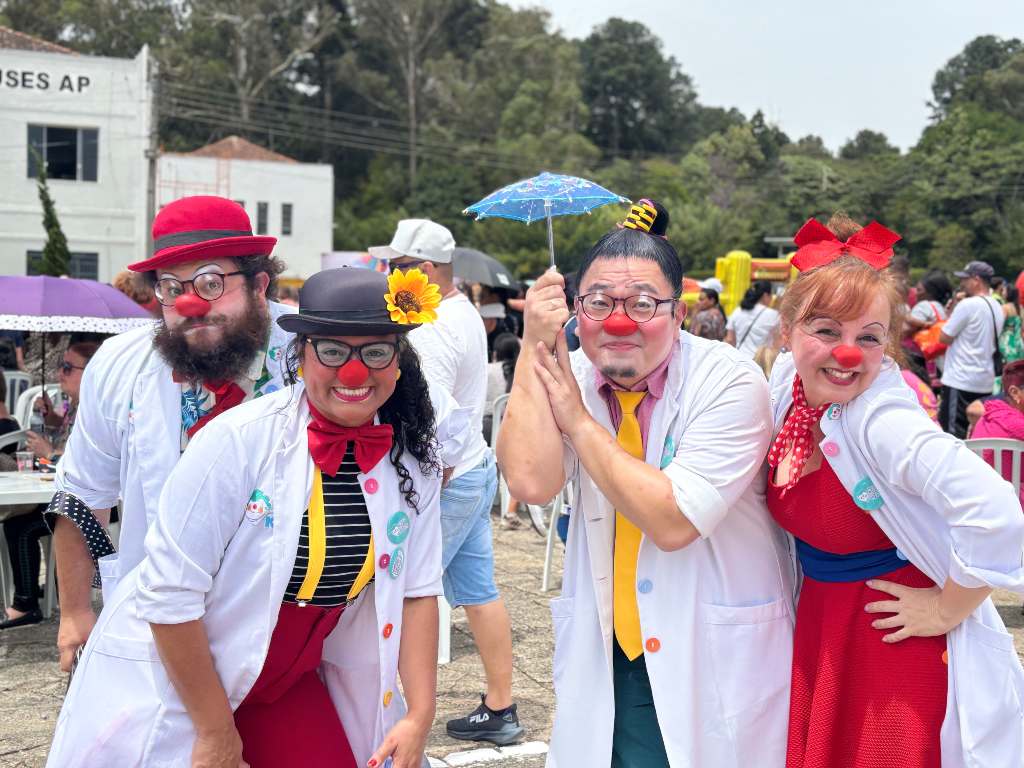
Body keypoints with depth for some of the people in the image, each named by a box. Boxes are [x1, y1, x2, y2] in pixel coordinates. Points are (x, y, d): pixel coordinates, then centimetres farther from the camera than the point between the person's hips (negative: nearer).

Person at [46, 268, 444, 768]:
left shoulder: (412, 462, -7)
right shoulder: (240, 440, -23)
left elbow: (417, 591, 0)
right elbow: (169, 593, -21)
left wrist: (420, 717, -7)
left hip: (290, 683, 4)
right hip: (172, 678, -4)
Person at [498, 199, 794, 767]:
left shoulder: (729, 381, -15)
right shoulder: (569, 375, -2)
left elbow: (673, 522, -25)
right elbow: (530, 482, -20)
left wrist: (579, 420, -19)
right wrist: (534, 348, -17)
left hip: (717, 655, -3)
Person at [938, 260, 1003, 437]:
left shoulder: (968, 304, -14)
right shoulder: (997, 308, 12)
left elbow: (945, 338, -11)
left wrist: (954, 307, 1)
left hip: (961, 381, -8)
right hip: (986, 382, 8)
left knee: (953, 433, -5)